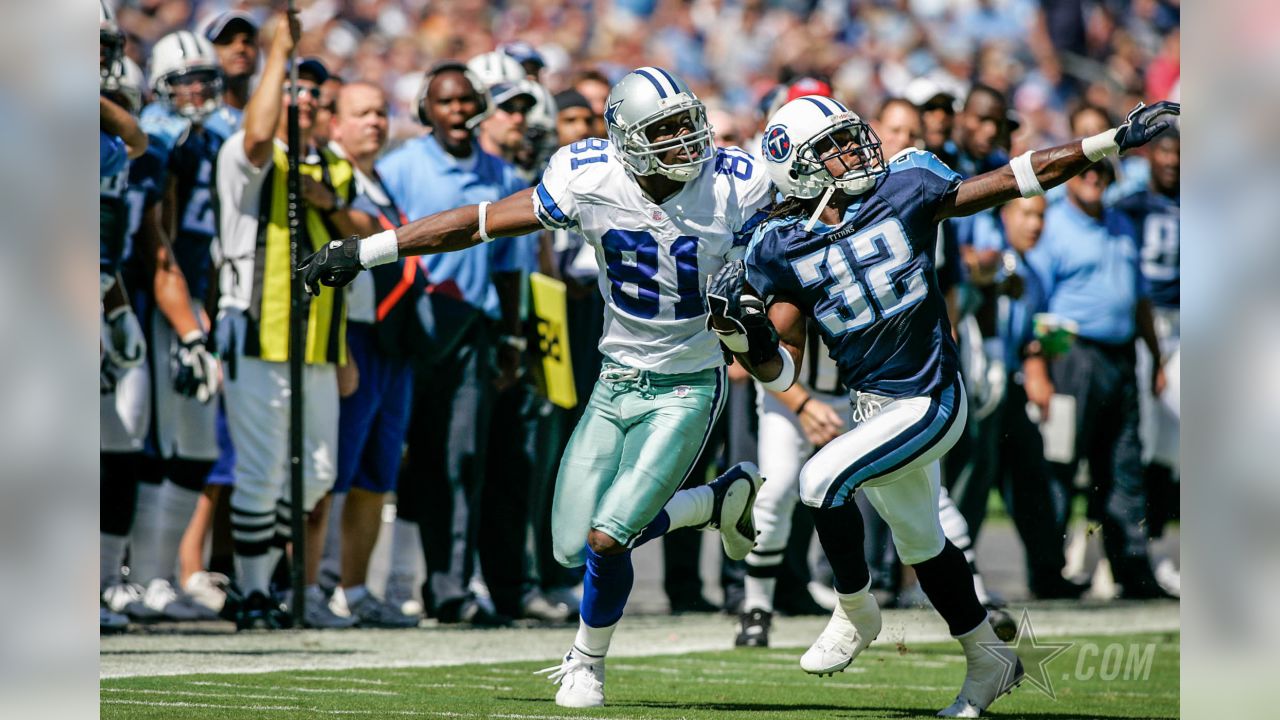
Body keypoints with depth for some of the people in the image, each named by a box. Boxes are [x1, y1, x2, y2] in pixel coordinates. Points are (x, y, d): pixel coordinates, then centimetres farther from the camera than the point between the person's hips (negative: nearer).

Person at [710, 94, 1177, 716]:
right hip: (873, 406, 4)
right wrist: (741, 335, -21)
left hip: (929, 401, -4)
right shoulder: (783, 251, -3)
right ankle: (988, 659, 39)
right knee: (919, 543, 18)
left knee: (822, 479, -22)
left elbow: (1017, 179, -6)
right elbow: (782, 370, 0)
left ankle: (856, 613, 1)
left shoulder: (903, 193, -9)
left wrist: (1116, 139, -8)